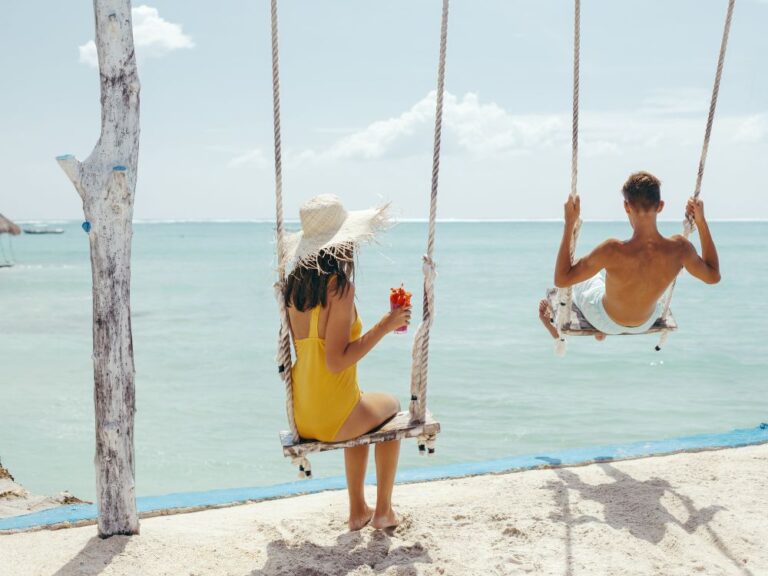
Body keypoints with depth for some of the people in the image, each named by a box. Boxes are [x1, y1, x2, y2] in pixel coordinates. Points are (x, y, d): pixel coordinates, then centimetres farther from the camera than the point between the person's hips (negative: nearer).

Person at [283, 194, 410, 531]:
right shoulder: (339, 286, -21)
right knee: (389, 407, 27)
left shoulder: (295, 284, 2)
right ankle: (383, 511, 33)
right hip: (333, 419, -6)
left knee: (365, 410, 37)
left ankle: (357, 510, 40)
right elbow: (336, 361, -24)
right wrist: (384, 327, -17)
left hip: (301, 418, 6)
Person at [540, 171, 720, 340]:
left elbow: (561, 280, -29)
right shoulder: (679, 248, -31)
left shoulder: (614, 251, -41)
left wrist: (569, 223, -29)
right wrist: (701, 221, -11)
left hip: (605, 320, -3)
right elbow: (713, 276, -10)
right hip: (645, 323, 4)